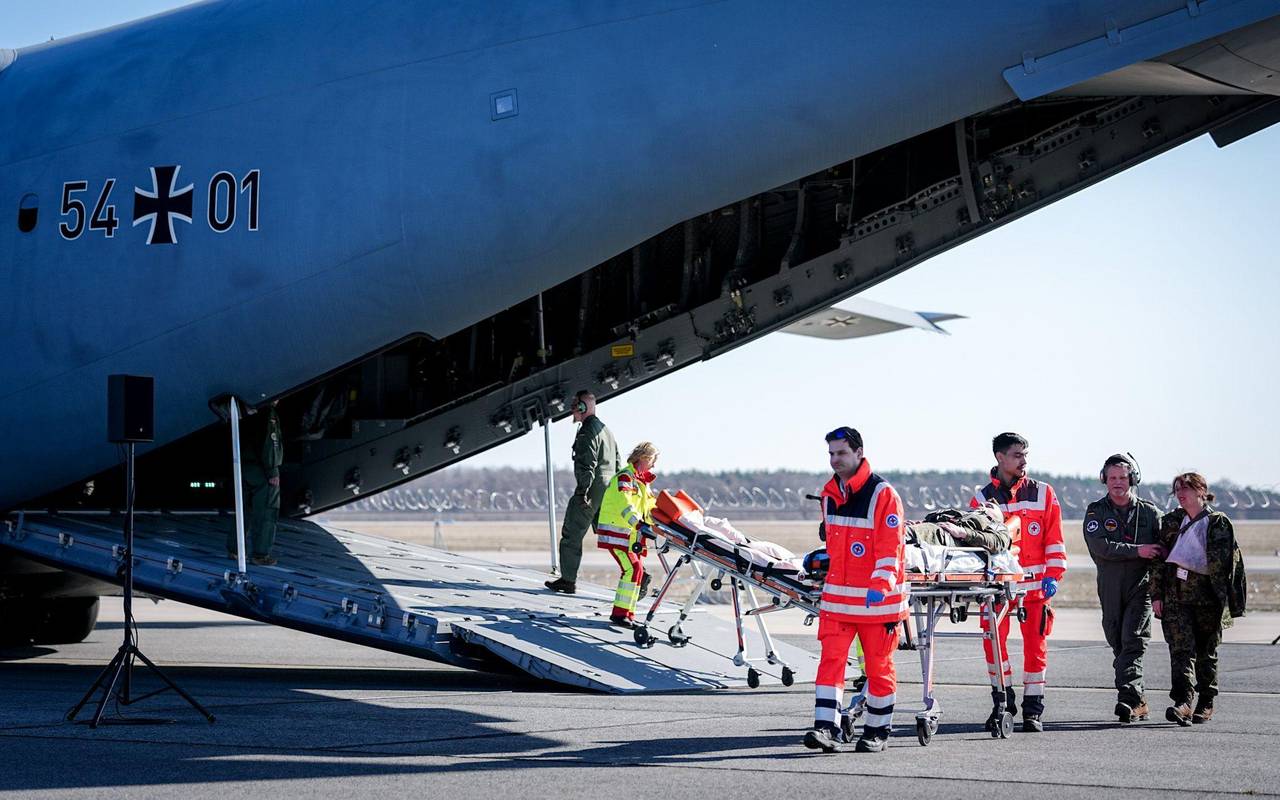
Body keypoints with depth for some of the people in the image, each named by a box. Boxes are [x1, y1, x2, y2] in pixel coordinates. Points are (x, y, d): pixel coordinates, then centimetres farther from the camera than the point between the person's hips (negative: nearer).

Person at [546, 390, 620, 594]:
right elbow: (617, 464, 22)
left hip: (592, 491, -9)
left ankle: (568, 580, 2)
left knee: (572, 534, 0)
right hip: (609, 491, 9)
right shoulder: (607, 430, 20)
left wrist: (582, 491, -20)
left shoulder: (587, 432, -11)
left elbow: (587, 465, -19)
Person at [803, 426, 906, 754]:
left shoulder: (882, 494, -12)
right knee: (831, 659, -7)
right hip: (836, 595, 5)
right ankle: (826, 728, -12)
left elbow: (890, 548, -17)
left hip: (877, 598, -5)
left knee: (878, 665, 6)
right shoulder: (829, 494, 9)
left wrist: (880, 586, -25)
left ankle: (877, 732, 18)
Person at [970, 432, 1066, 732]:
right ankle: (1002, 700, 13)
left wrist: (1053, 574, -3)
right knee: (993, 641, -4)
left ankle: (1033, 709, 9)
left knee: (1035, 645, 1)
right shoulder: (983, 498, 5)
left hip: (1035, 584, 0)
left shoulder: (1043, 493, 6)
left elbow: (1054, 538, 6)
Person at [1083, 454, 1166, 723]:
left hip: (1141, 587, -2)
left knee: (1133, 641, -15)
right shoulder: (1096, 511, 5)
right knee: (1118, 644, 6)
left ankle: (1128, 697, -25)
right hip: (1110, 589, 2)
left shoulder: (1149, 513, 7)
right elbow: (1100, 546, -12)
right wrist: (1137, 551, -18)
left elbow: (1164, 551, 7)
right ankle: (1138, 703, 15)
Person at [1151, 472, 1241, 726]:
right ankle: (1183, 702, -23)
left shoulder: (1218, 522, 1)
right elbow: (1160, 559, 11)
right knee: (1181, 649, -12)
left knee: (1206, 652, 8)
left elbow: (1222, 563, -3)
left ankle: (1206, 705, 21)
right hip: (1176, 595, 2)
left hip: (1207, 596, -2)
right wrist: (1157, 594, 3)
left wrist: (1223, 600, -10)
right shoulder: (1171, 521, 12)